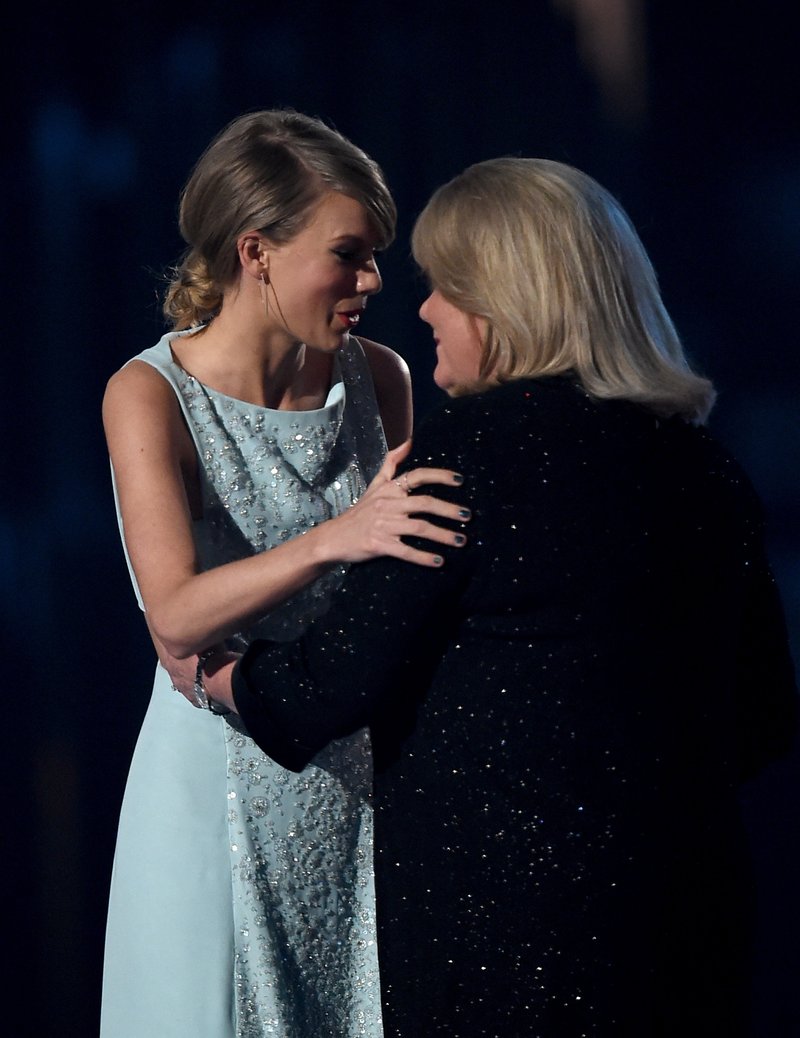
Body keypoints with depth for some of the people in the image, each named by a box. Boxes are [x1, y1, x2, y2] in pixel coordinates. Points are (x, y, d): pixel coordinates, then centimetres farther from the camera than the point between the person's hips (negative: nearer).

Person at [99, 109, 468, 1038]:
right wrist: (336, 539, -38)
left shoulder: (377, 378, 2)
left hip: (360, 779, 4)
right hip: (225, 779, -4)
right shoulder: (150, 396, -12)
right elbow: (176, 617, -26)